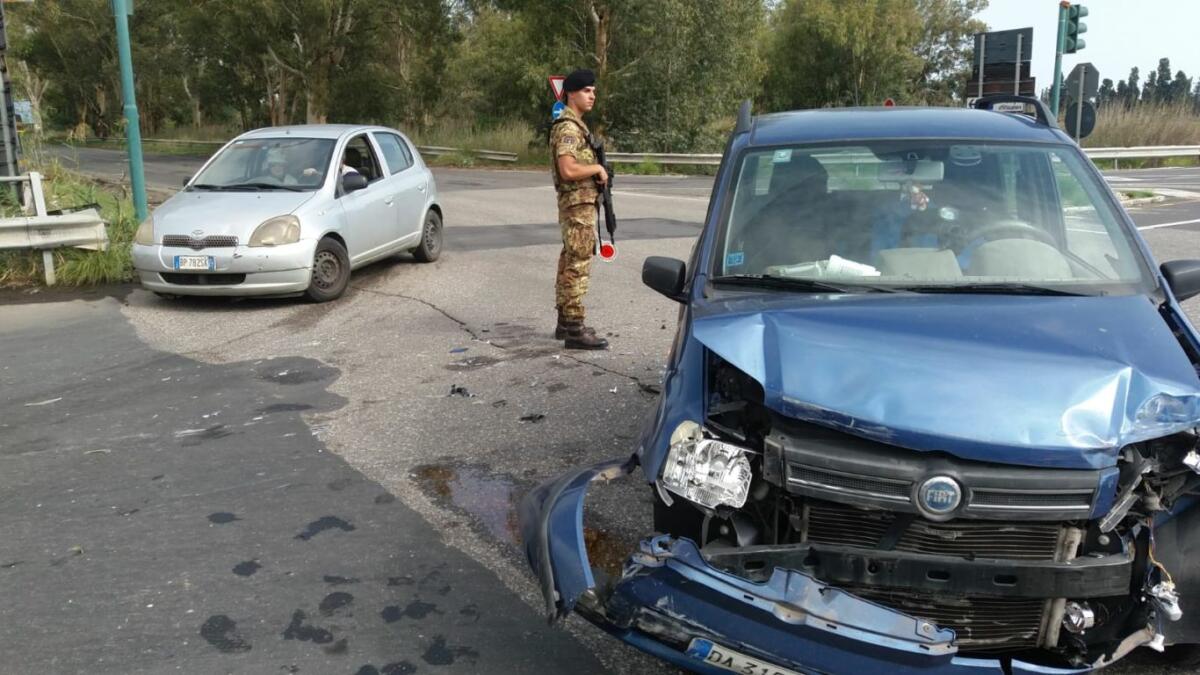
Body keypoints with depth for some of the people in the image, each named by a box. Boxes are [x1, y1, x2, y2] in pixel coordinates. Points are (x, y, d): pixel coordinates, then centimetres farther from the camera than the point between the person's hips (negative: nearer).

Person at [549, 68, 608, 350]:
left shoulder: (576, 126, 17)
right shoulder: (568, 128, -16)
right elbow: (568, 170, -26)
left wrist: (597, 171, 7)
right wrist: (597, 168, -13)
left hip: (580, 204, 11)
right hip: (578, 204, -11)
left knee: (569, 263, 14)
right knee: (578, 266, -10)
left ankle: (564, 322, 22)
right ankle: (574, 330, -9)